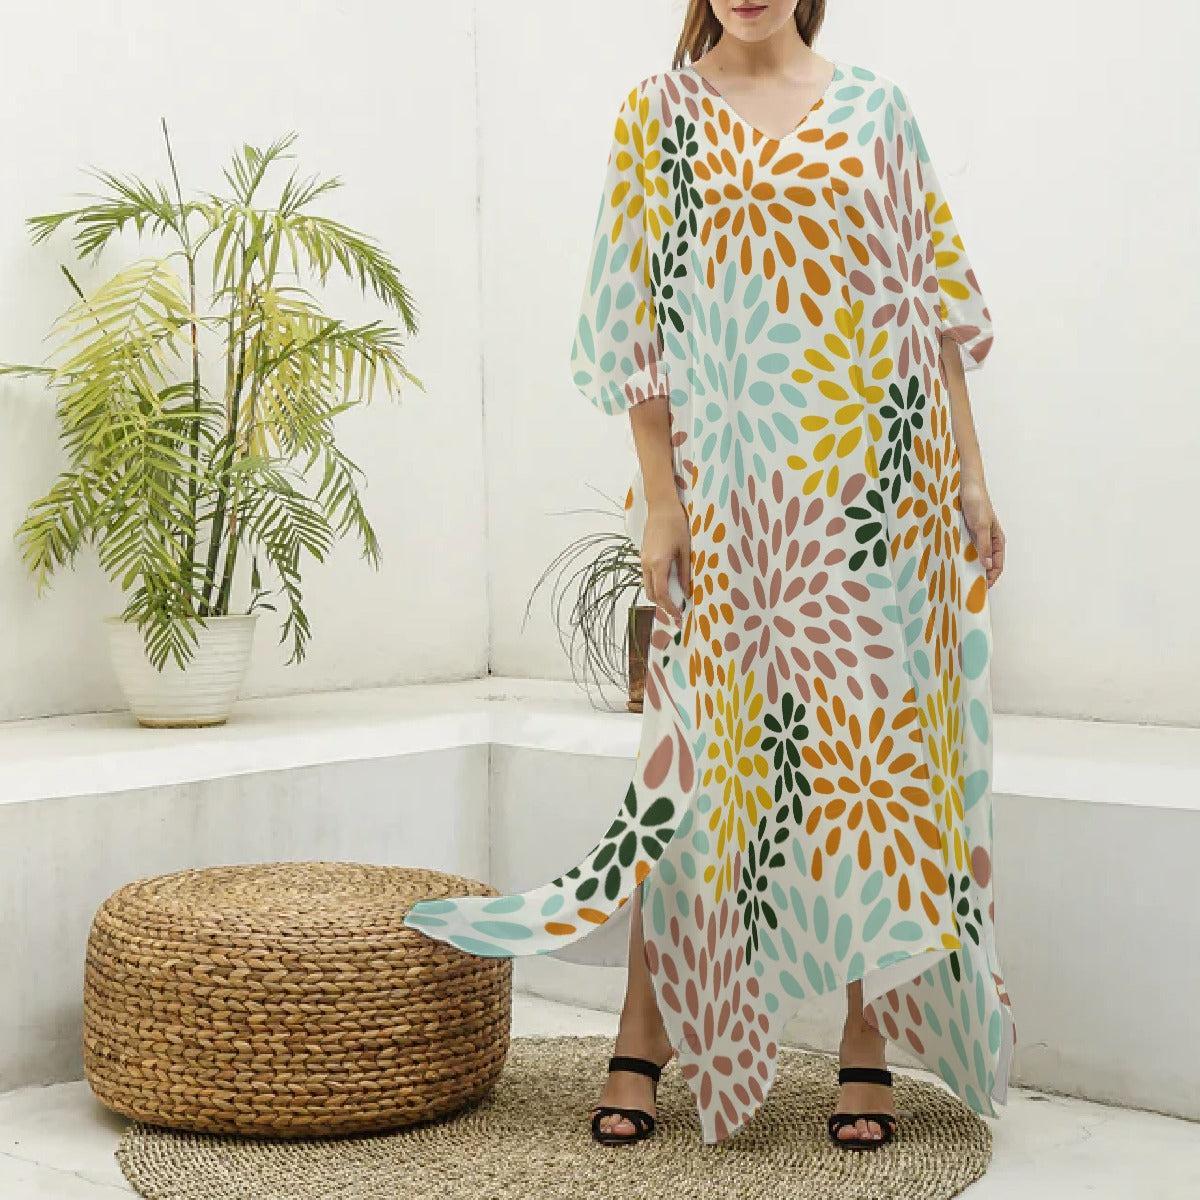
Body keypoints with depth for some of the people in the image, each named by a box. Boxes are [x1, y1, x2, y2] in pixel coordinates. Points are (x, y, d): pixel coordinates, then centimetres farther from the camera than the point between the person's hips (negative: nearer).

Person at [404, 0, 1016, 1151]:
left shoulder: (875, 107, 10)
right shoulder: (659, 114, 5)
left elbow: (938, 297, 10)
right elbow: (641, 320, 1)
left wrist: (970, 476, 5)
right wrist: (659, 499, -5)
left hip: (883, 477, 2)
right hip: (735, 485, -2)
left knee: (877, 732, 2)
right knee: (715, 738, 0)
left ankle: (868, 1047, 13)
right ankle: (642, 1045, 12)